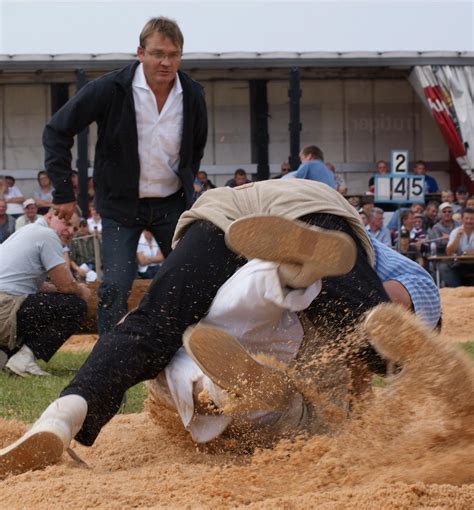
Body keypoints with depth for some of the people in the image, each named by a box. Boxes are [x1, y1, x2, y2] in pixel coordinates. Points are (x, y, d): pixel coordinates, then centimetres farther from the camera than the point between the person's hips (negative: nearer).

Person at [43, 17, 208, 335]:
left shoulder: (192, 95, -5)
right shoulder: (110, 89, -17)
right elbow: (57, 131, -10)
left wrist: (187, 183, 10)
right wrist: (64, 193, -11)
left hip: (173, 203, 3)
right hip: (121, 204, -3)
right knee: (116, 287, -10)